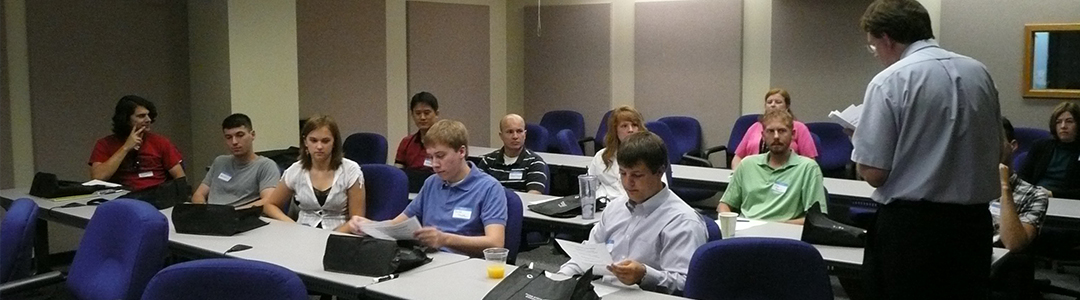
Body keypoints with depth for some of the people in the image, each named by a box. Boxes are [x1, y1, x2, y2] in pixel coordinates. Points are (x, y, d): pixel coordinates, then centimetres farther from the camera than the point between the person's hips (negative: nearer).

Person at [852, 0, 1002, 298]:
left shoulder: (889, 81, -13)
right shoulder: (980, 72, 5)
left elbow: (874, 173, -14)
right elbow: (996, 152, 16)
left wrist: (860, 141, 5)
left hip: (910, 228, -6)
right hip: (974, 223, 6)